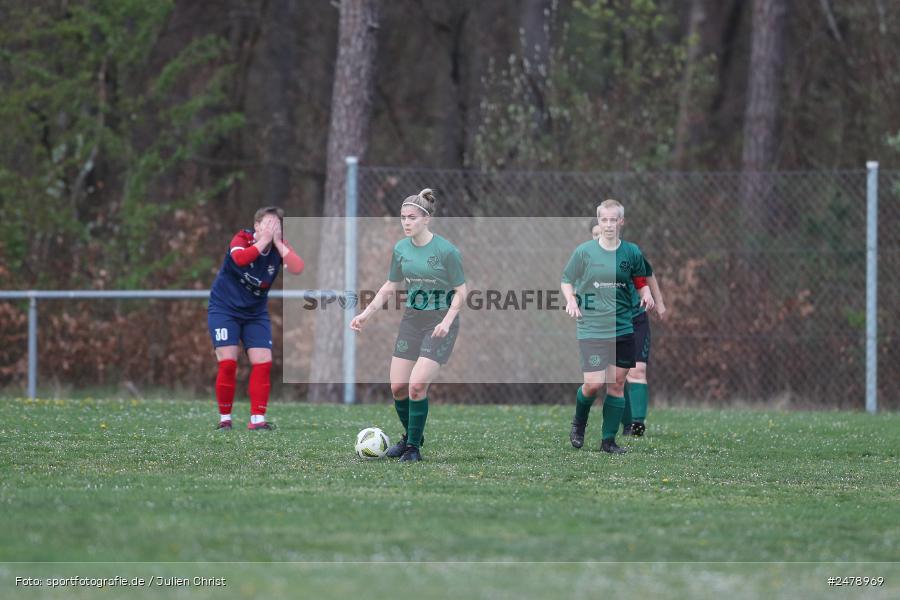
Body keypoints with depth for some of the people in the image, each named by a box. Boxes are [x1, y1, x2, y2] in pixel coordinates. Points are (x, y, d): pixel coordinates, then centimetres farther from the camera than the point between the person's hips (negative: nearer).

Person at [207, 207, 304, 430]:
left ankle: (257, 419, -2)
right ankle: (224, 418, 0)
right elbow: (240, 258, -39)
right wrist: (263, 241, -35)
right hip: (224, 309, -4)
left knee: (263, 363, -7)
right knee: (228, 363, -13)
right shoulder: (242, 239, -16)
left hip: (256, 313, 4)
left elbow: (297, 268, -25)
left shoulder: (280, 247, -6)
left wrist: (278, 243, -28)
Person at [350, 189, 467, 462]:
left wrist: (447, 321, -21)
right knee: (398, 386, 2)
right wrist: (367, 313, 8)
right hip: (412, 319, 6)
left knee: (417, 385, -16)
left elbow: (460, 291, -9)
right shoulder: (401, 249, 1)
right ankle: (409, 436, 26)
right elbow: (391, 286, 15)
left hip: (440, 322, -6)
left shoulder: (446, 250, -15)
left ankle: (414, 447, -1)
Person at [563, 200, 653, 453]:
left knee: (617, 384, 2)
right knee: (593, 383, -11)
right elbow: (566, 281, 7)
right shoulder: (584, 251, -2)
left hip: (623, 328, 3)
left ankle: (609, 439, 13)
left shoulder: (632, 252, 4)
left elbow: (641, 282, 15)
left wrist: (646, 294, -6)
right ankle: (578, 423, 19)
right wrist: (571, 300, -11)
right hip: (591, 328, -3)